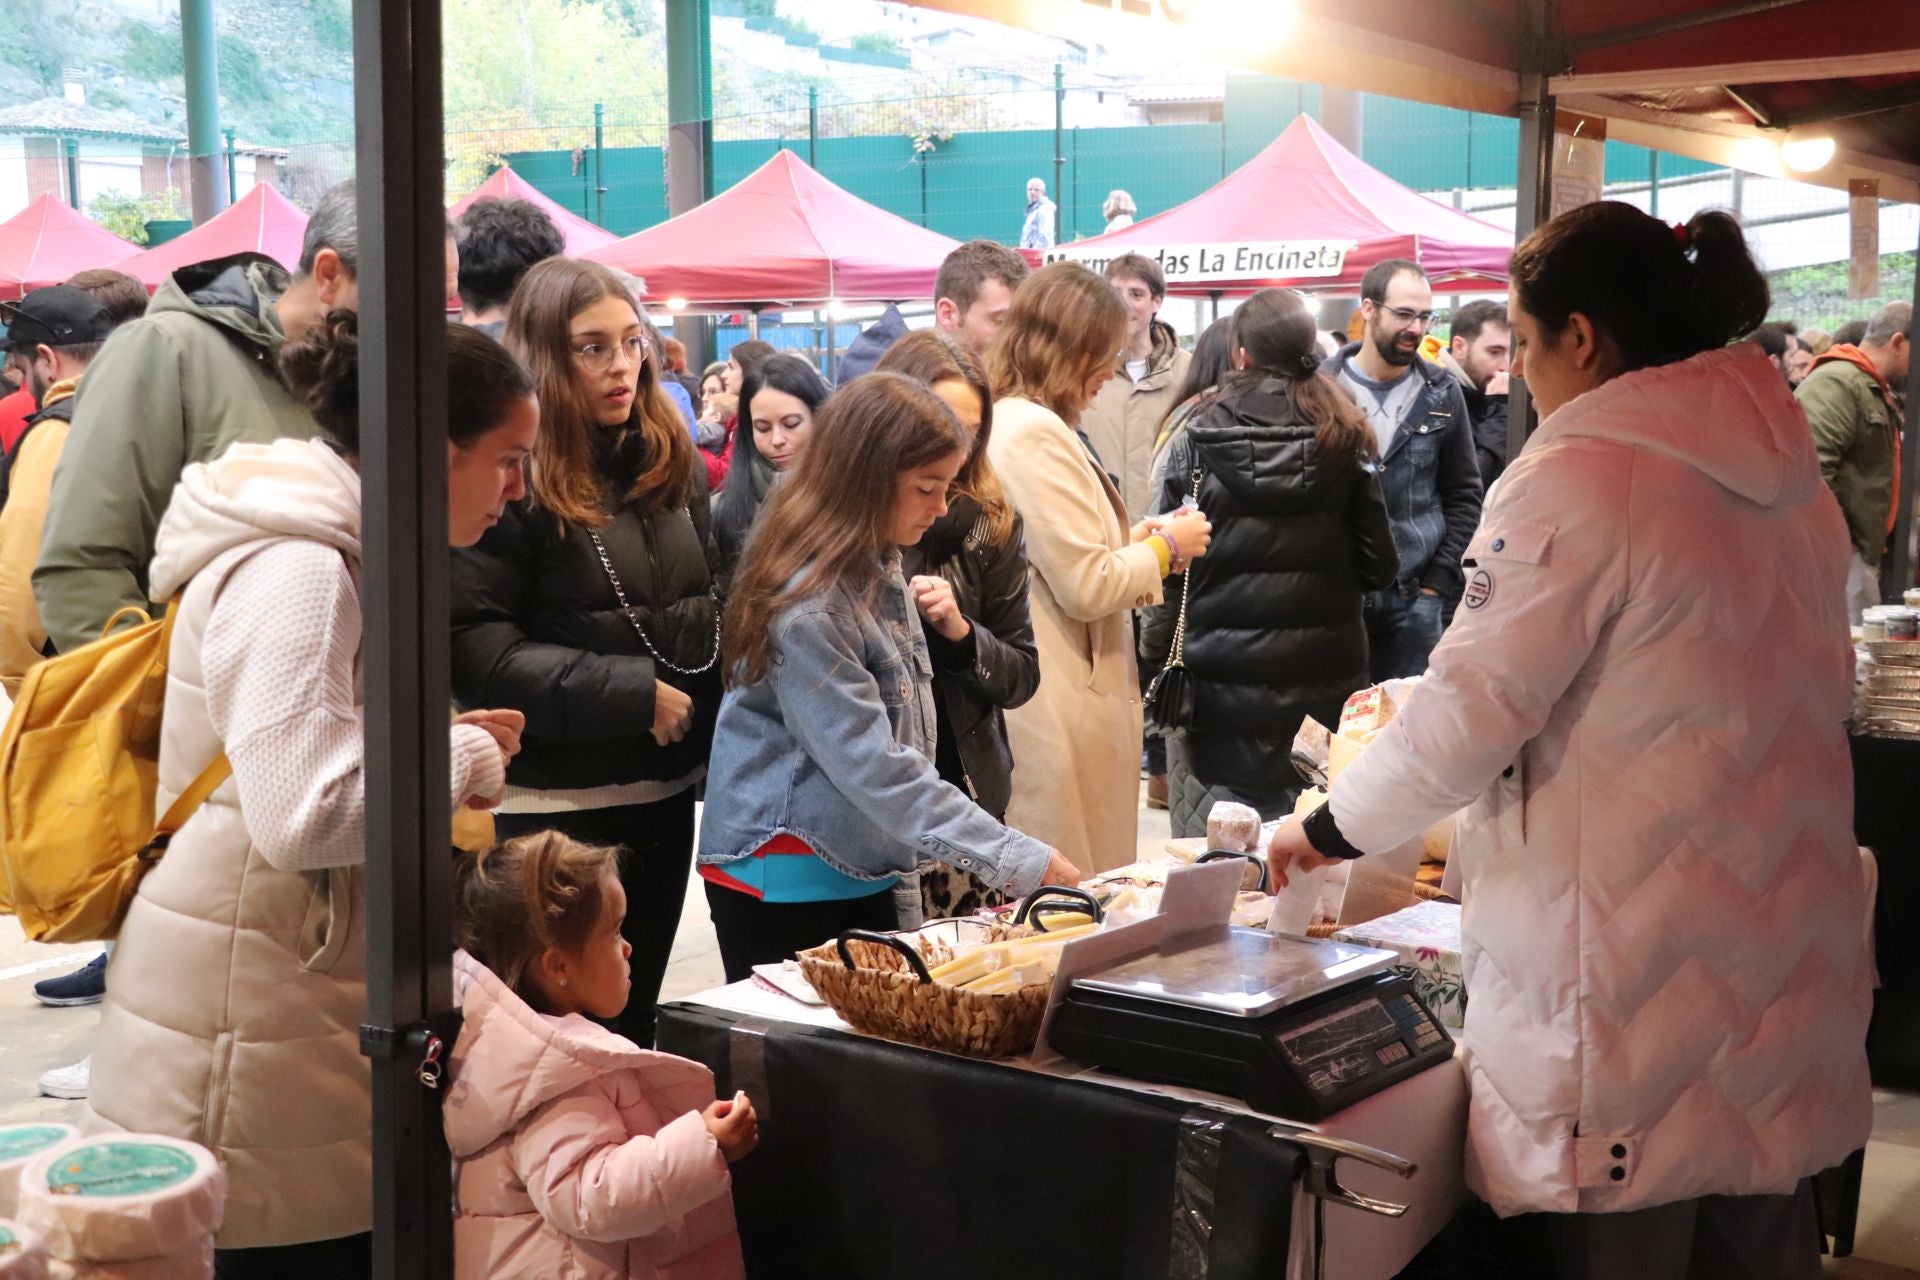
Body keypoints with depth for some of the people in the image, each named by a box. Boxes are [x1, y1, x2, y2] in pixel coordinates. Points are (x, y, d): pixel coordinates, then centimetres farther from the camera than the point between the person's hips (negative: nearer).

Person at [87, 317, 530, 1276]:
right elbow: (305, 816, -27)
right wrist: (461, 759, -13)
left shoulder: (321, 557, 13)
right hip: (247, 1024, -10)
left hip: (298, 998, 10)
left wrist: (445, 747, 10)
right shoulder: (294, 570, -19)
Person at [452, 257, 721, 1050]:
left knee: (634, 1020, 17)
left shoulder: (668, 459, 9)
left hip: (665, 791, 7)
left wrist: (705, 710, 1)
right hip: (556, 803, -6)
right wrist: (629, 693, -20)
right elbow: (473, 643, -19)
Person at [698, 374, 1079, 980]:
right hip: (784, 883, -8)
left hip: (864, 871, 8)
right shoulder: (809, 606, -22)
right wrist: (1021, 860, -26)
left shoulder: (879, 566, 6)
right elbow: (875, 770, -26)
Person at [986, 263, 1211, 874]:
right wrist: (1165, 547, -4)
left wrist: (1134, 542, 12)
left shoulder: (1008, 422, 13)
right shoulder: (1037, 434, -18)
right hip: (1061, 704, -10)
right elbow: (1087, 588, -19)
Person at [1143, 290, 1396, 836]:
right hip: (1324, 673, 1)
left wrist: (1155, 655, 6)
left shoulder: (1197, 439, -4)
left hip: (1221, 676, -1)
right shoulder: (1344, 440, -1)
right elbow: (1378, 566, 1)